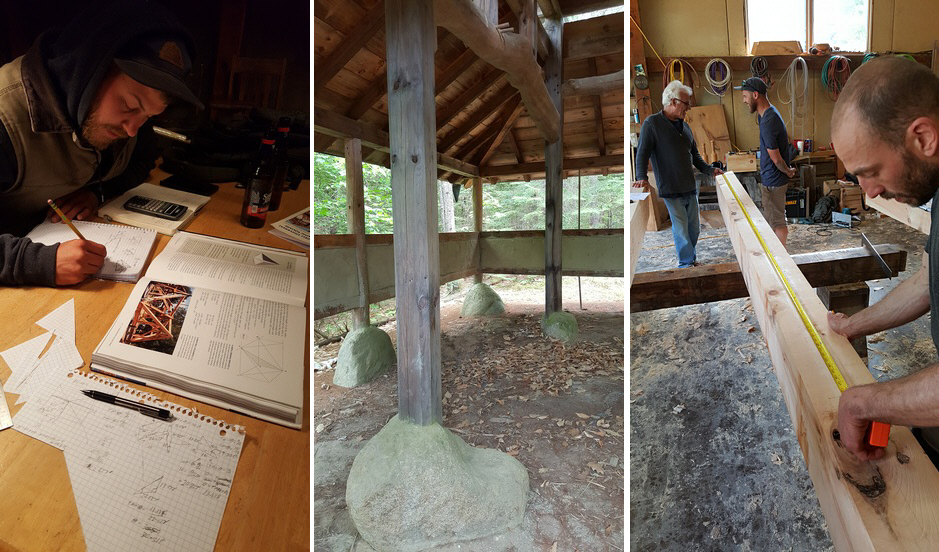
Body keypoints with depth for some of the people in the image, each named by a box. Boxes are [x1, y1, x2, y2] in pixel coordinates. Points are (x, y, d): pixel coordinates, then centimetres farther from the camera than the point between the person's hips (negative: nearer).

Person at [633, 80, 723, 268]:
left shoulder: (685, 126, 16)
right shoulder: (652, 123, -4)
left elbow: (695, 155, 23)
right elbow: (642, 154, -12)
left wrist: (710, 170, 11)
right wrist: (642, 178, -26)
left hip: (690, 188, 7)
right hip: (671, 190, -7)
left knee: (693, 229, 11)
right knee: (681, 229, -2)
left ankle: (689, 260, 27)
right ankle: (687, 263, 12)